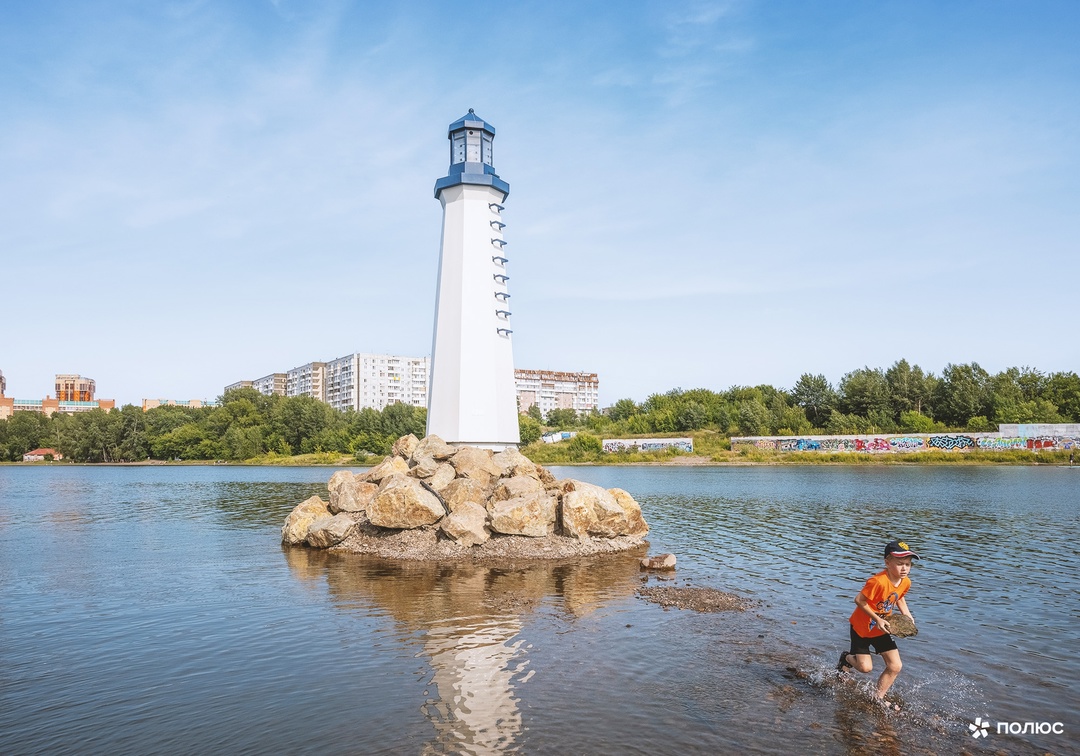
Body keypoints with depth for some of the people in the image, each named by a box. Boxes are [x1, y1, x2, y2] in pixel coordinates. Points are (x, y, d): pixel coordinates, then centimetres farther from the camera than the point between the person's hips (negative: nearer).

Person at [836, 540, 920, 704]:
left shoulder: (906, 582, -9)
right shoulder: (878, 582, -33)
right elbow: (859, 600, -26)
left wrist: (907, 615, -2)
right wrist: (877, 619, -26)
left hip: (881, 629, 7)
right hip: (862, 627, -6)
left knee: (895, 666, 0)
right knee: (865, 667, -4)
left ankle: (878, 698, 18)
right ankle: (846, 659, 31)